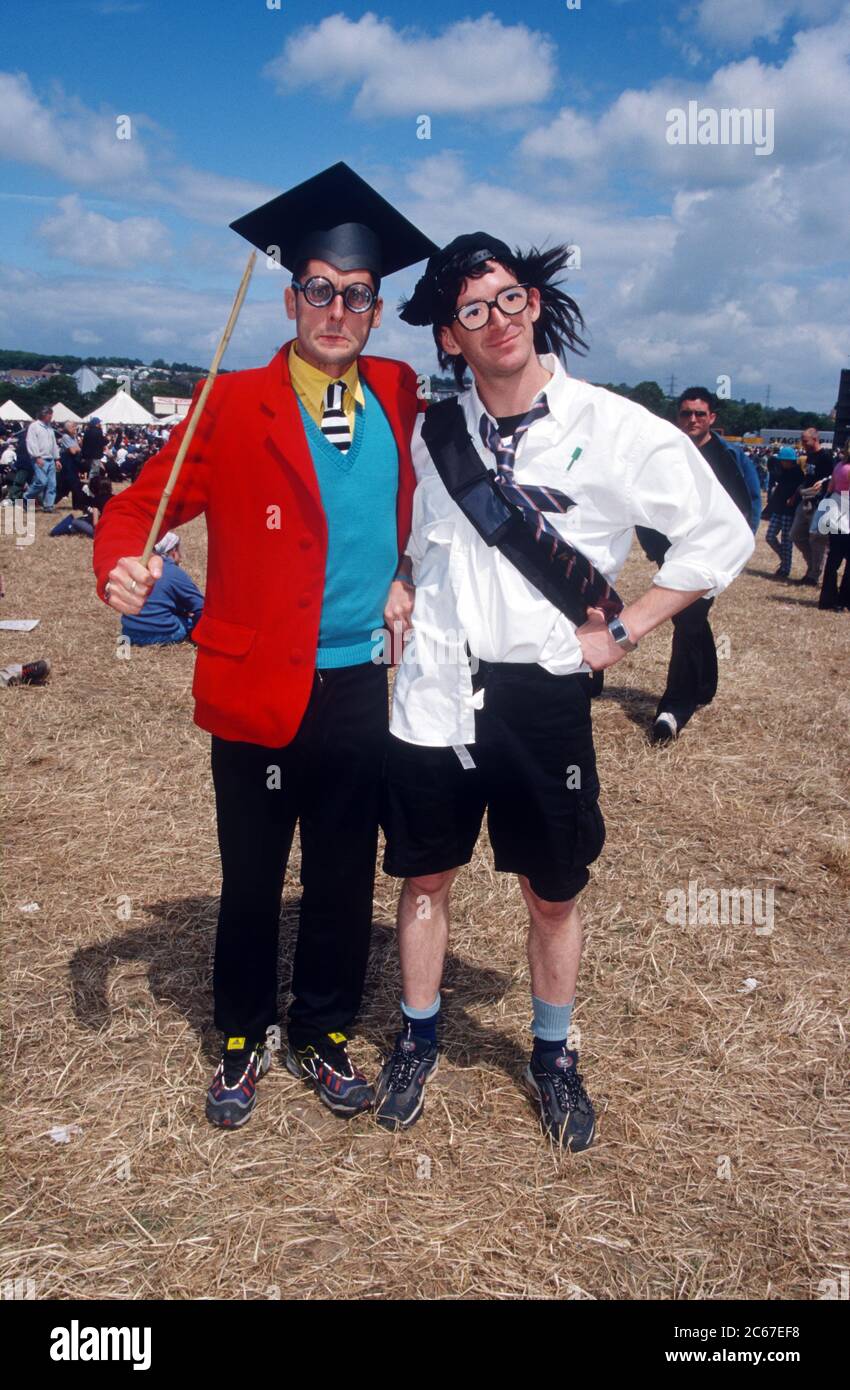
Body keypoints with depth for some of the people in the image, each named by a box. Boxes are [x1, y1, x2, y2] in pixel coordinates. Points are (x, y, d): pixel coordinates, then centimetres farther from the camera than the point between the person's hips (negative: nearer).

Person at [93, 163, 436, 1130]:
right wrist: (122, 565, -28)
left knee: (343, 882, 15)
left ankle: (324, 1037, 36)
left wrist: (408, 576, 5)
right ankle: (242, 1041, 36)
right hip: (259, 692, -3)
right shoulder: (235, 405, -7)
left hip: (363, 689, 3)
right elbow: (140, 504, -7)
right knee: (250, 885, 13)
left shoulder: (399, 396, 4)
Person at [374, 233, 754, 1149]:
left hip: (543, 697, -2)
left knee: (552, 893, 12)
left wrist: (624, 631, -7)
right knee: (425, 876, 14)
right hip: (436, 696, 3)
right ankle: (418, 1039, 37)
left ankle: (553, 1057, 35)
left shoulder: (617, 429, -9)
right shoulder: (434, 435, 2)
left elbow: (722, 536, -3)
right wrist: (420, 608, 6)